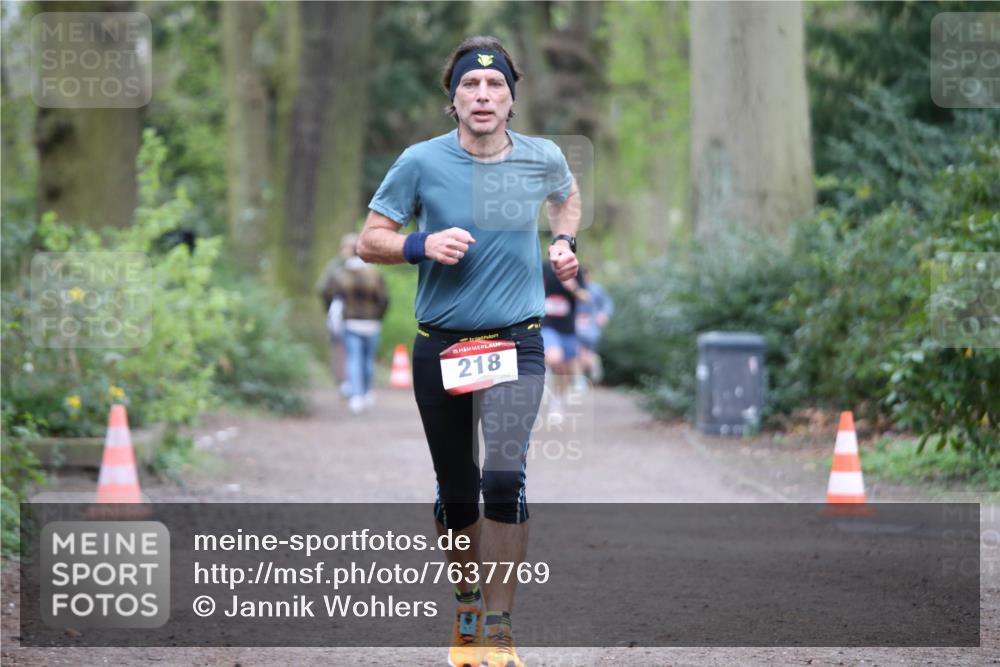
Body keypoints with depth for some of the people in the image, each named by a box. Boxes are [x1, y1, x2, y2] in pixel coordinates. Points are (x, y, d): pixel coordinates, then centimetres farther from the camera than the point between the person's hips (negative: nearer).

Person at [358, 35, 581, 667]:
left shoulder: (543, 158, -1)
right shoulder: (421, 162, -7)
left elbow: (567, 195, 24)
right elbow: (371, 241, 0)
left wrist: (566, 243, 6)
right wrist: (424, 246, -18)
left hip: (516, 345, -1)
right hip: (441, 346, 1)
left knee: (504, 478, -19)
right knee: (456, 491, 10)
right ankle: (468, 603, 33)